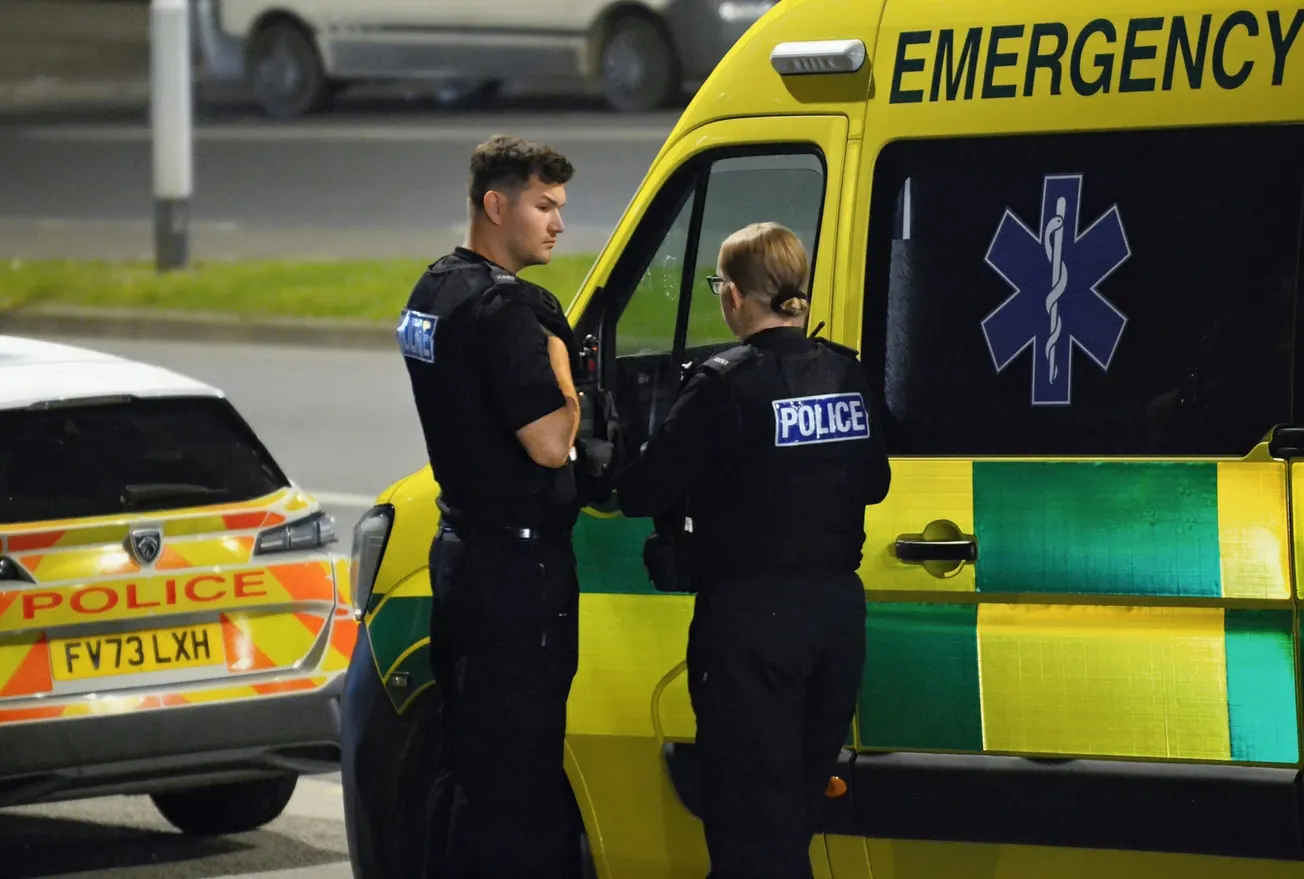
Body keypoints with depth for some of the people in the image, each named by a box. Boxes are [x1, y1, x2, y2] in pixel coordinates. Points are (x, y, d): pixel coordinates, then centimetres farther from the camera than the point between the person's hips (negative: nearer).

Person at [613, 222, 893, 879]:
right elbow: (874, 482, 16)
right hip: (837, 605, 7)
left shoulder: (726, 385, -14)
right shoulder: (847, 375, 5)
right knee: (798, 803, 18)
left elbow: (644, 492, -13)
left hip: (752, 615, -6)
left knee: (752, 810, -2)